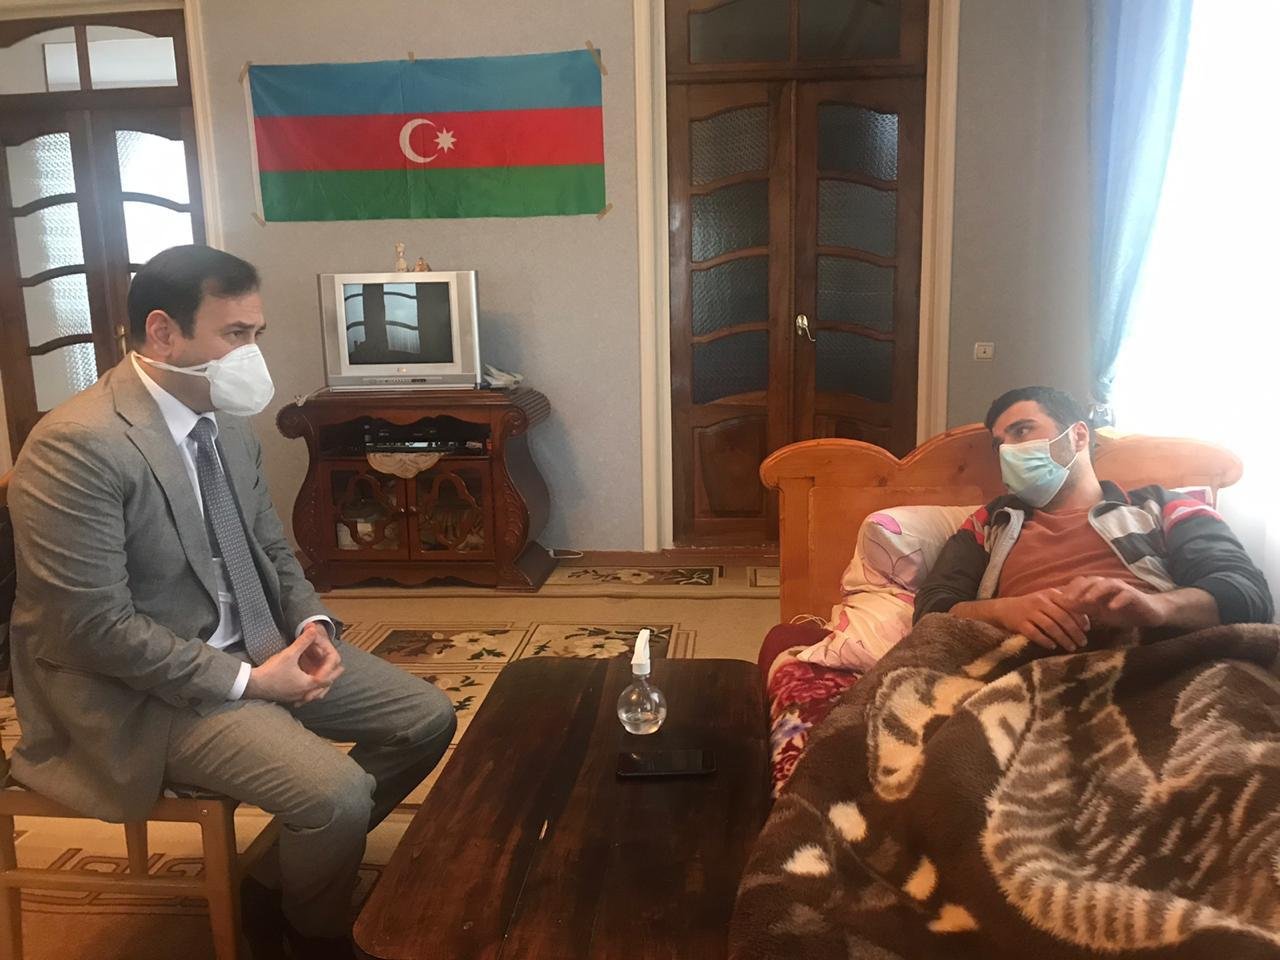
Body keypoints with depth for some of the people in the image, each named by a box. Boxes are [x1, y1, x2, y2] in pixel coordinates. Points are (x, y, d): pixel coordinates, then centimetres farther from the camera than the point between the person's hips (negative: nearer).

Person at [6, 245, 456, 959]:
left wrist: (312, 623, -5)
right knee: (337, 792, -24)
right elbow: (94, 626, -23)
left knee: (427, 719, 3)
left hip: (258, 643, 8)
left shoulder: (228, 420, 3)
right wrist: (246, 680, -20)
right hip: (141, 689, -8)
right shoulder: (77, 446, -23)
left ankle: (312, 856, 24)